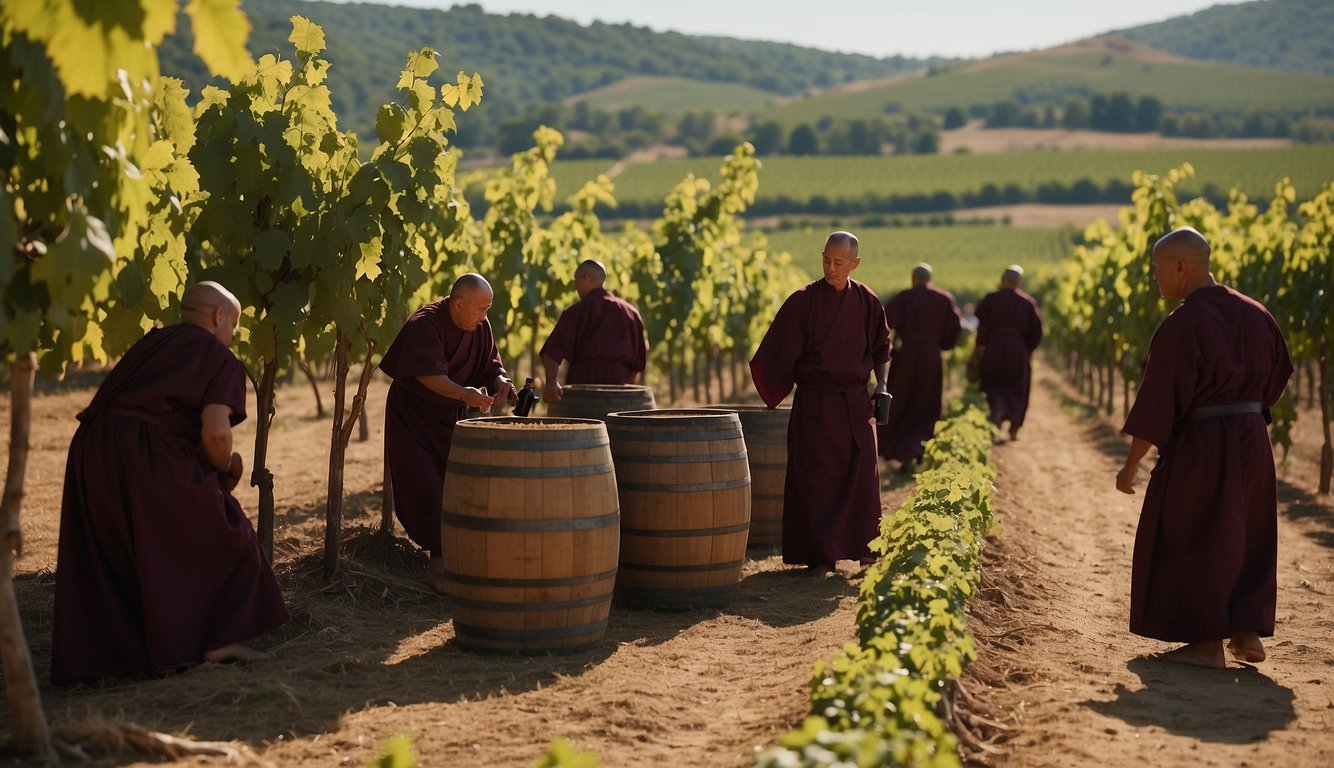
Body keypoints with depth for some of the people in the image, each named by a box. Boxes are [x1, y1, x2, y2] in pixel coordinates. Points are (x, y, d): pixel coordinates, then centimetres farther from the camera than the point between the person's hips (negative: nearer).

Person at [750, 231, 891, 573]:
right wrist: (775, 390, -10)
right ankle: (820, 555, 7)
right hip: (814, 403, -2)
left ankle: (862, 545, 20)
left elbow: (881, 347, 16)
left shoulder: (867, 302, 2)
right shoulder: (803, 301, -7)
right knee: (815, 478, -1)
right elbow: (780, 352, -5)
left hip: (855, 402, 3)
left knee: (861, 474, 4)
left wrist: (882, 383, 5)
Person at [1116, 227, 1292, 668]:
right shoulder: (1254, 313, 3)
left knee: (1194, 537, 7)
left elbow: (1159, 400, -19)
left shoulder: (1181, 325, -19)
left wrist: (1132, 463, -13)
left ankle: (1208, 642, 10)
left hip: (1200, 445, -7)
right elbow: (1279, 371, 16)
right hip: (1252, 440, 7)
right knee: (1246, 534, 18)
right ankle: (1248, 634, 21)